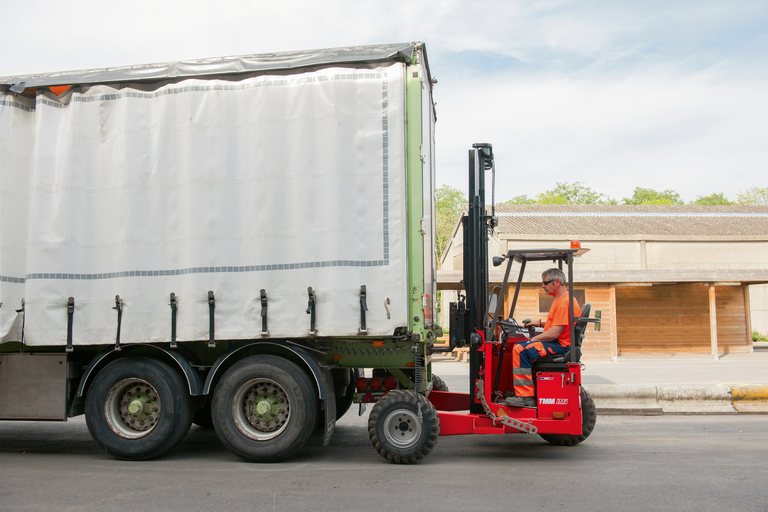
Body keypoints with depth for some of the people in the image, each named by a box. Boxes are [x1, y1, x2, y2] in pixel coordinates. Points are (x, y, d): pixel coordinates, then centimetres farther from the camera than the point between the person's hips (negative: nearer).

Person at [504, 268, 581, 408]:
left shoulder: (564, 302, -18)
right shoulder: (560, 299, 18)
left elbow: (554, 333, -23)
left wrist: (532, 340, -14)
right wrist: (539, 323, 17)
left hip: (560, 345, -12)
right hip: (555, 343, 12)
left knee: (521, 350, -24)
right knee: (517, 347, 14)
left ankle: (526, 397, -25)